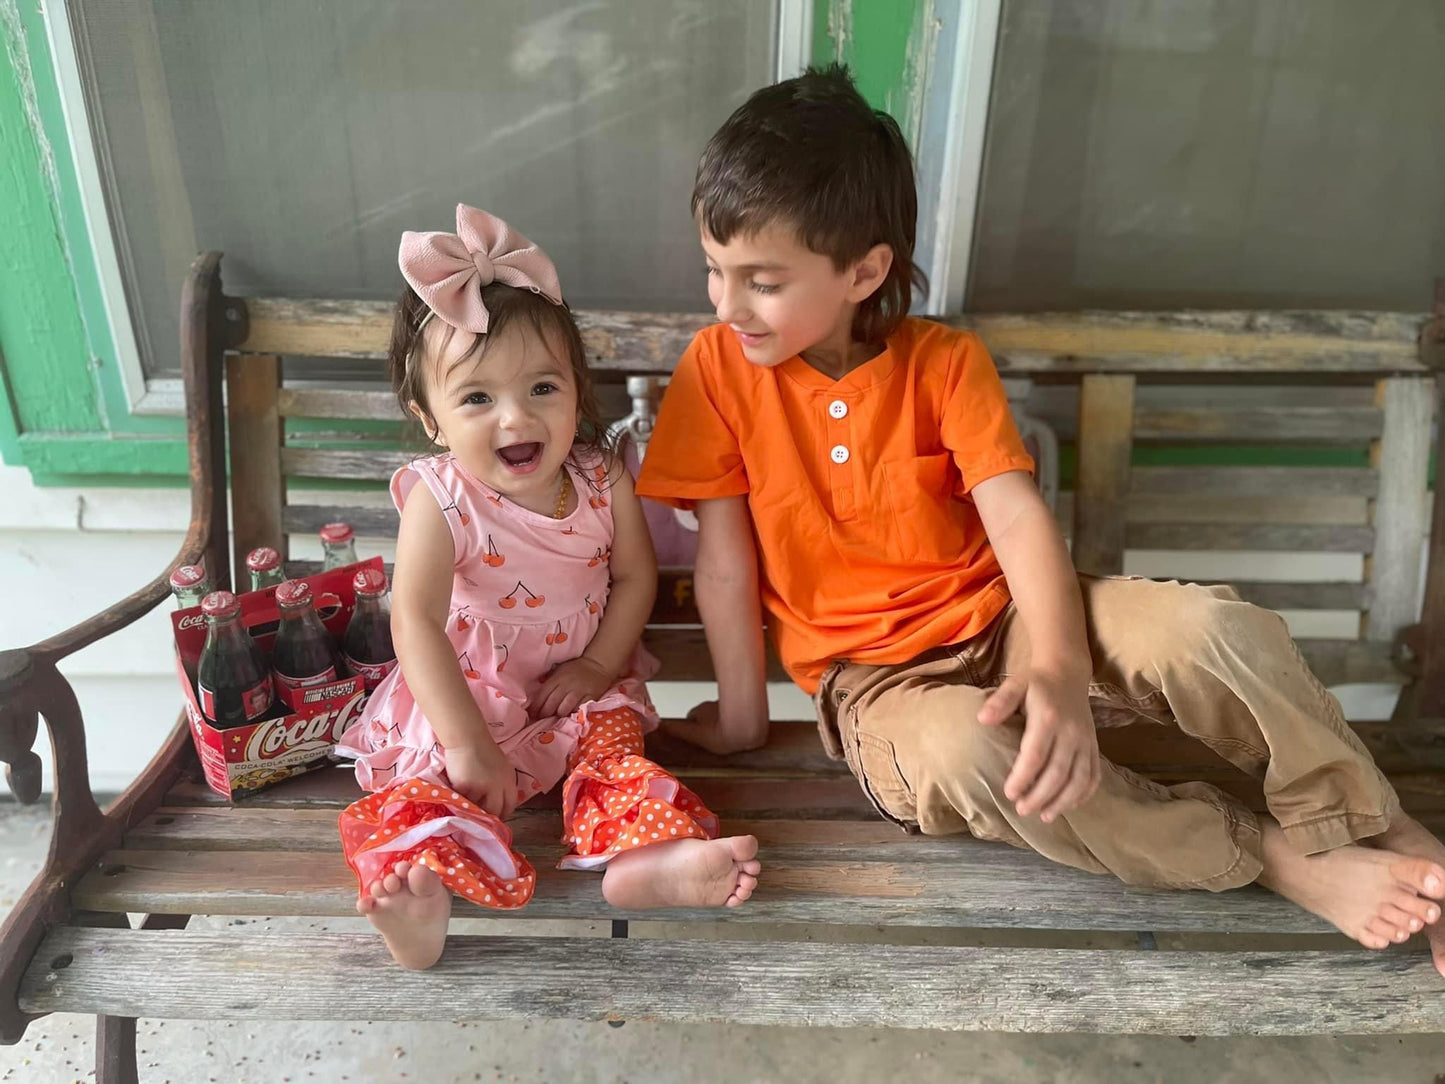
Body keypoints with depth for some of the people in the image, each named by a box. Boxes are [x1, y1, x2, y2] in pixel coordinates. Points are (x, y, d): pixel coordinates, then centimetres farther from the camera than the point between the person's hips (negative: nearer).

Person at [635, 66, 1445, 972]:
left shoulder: (943, 362, -5)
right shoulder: (719, 370, -5)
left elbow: (1019, 518, -15)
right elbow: (725, 555, -5)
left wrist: (1060, 670, -31)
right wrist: (743, 712, -2)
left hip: (1000, 616, 2)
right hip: (872, 675, -1)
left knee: (1213, 628, -24)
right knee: (959, 753, -37)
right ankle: (1280, 859, -19)